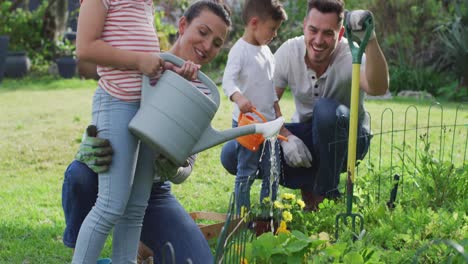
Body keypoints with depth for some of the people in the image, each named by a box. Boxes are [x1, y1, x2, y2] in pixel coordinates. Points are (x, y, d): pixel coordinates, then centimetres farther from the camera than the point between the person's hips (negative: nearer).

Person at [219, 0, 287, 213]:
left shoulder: (266, 50, 13)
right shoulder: (240, 50, -13)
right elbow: (228, 79, -27)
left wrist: (276, 109, 23)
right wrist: (238, 97, -46)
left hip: (268, 123, 8)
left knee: (272, 171, 12)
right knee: (246, 173, -1)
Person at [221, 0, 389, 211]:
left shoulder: (351, 56, -23)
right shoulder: (288, 52, -13)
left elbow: (378, 88, -46)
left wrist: (370, 40, -60)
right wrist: (285, 136, -28)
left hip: (346, 141, -3)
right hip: (304, 137, 3)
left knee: (326, 109, -39)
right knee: (234, 154, -18)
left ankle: (326, 194, -17)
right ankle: (308, 185, 1)